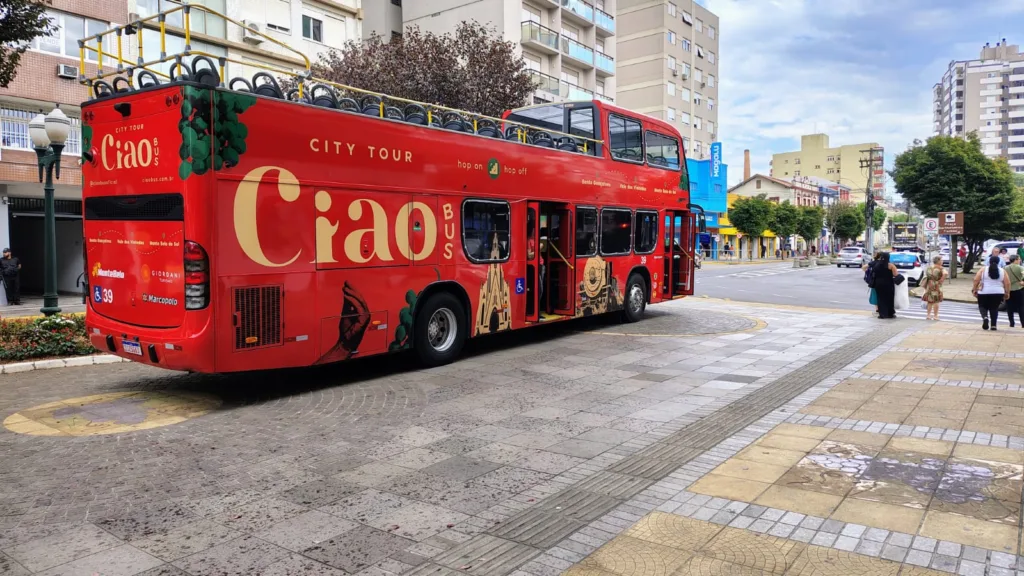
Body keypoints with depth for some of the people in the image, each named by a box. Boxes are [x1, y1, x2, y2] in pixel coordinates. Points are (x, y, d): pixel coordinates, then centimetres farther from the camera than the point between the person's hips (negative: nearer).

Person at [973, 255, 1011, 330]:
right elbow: (1007, 283, 1)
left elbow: (976, 280, -6)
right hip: (998, 293, 2)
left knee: (982, 306, 13)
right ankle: (993, 325, 9)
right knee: (994, 308, 13)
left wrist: (974, 290, 2)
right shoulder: (1002, 271, 4)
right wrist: (1007, 293, 10)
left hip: (984, 293, -2)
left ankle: (985, 317, -15)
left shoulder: (983, 270, -1)